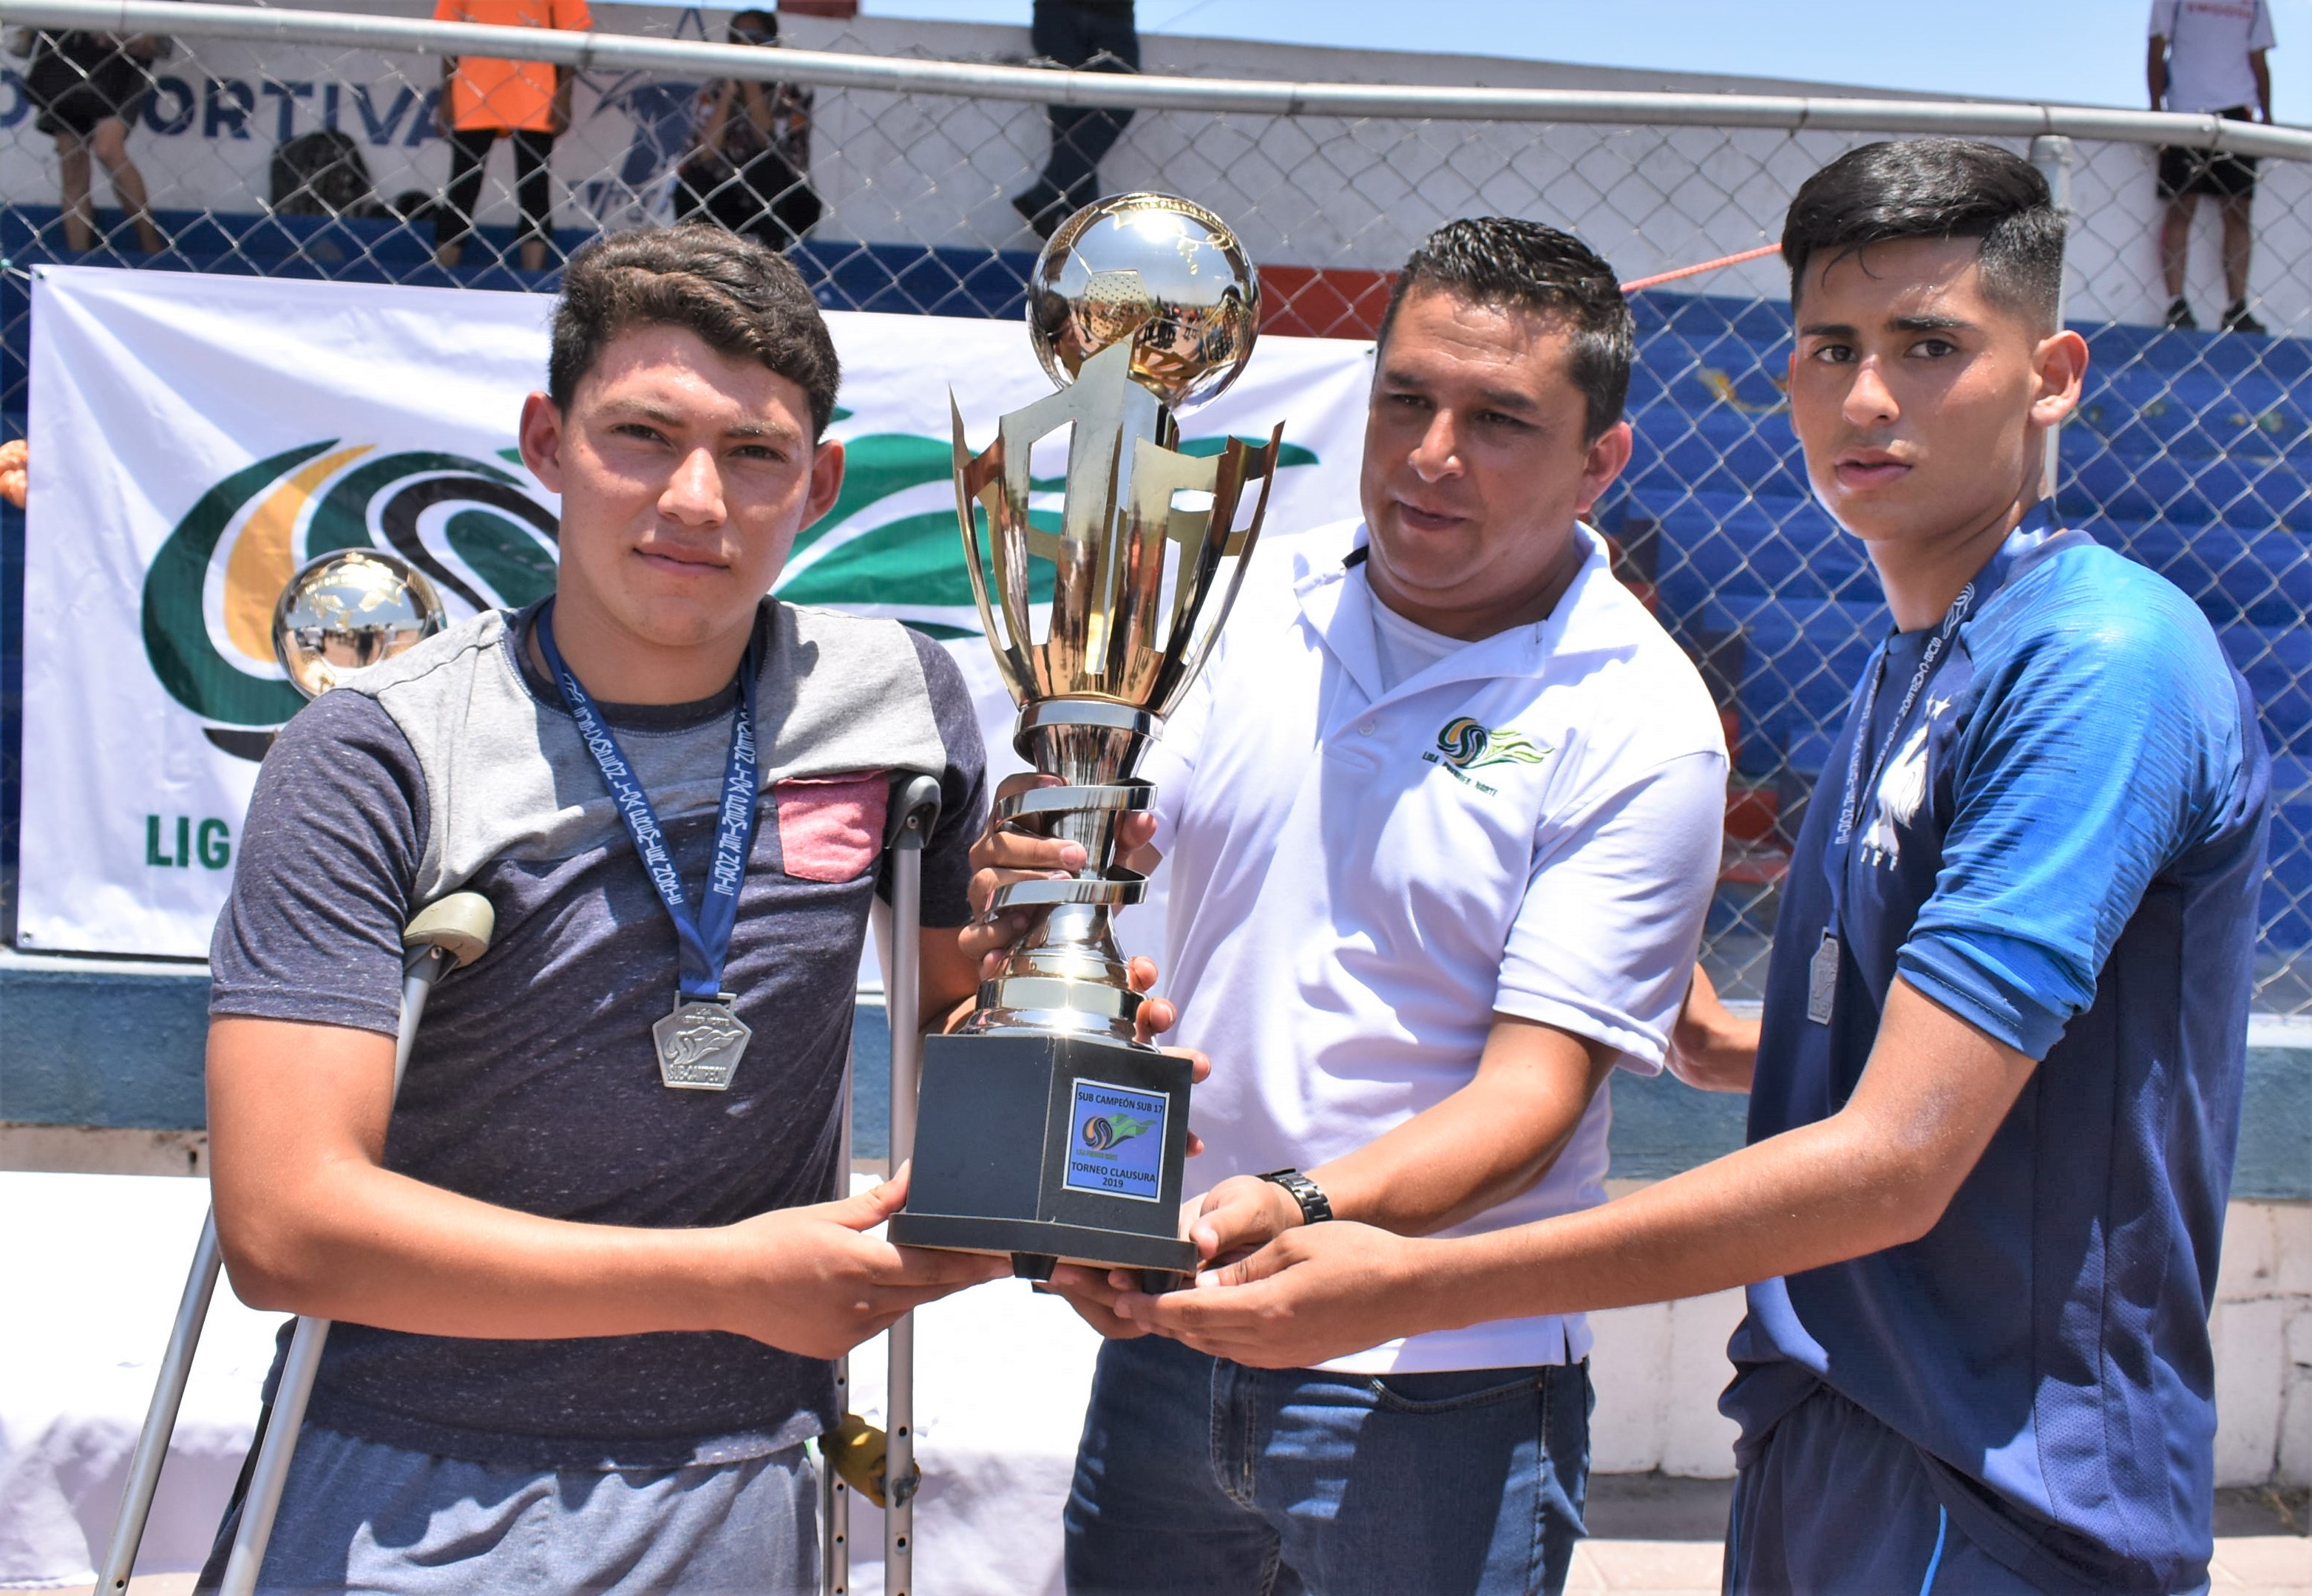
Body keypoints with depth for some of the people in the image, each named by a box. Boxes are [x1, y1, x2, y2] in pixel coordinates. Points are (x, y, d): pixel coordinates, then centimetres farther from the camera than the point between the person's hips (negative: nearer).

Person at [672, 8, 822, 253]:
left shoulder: (793, 93, -8)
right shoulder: (716, 92, -2)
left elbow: (770, 143, -24)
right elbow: (705, 154, -17)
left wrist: (751, 85, -23)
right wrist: (729, 93, -21)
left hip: (789, 207, -2)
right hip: (734, 207, 2)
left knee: (764, 163, -31)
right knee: (692, 180, -25)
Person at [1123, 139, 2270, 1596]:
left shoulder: (2109, 660, -20)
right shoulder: (1914, 665, 10)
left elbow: (1894, 1164, -26)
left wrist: (1406, 1286, -26)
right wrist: (1726, 1041, 3)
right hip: (1825, 1434, 8)